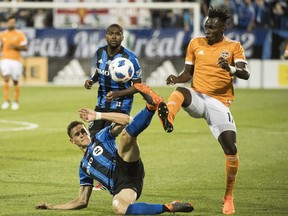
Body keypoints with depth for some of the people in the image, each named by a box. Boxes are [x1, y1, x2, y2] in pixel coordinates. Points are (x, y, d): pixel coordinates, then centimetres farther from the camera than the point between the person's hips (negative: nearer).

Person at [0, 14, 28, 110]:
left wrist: (15, 47, -16)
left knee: (15, 81, 2)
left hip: (16, 60, -1)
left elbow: (25, 48, -3)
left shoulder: (20, 34, -1)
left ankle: (16, 101, 16)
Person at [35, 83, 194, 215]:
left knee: (126, 134, -29)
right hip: (122, 187, 2)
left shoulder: (101, 137, 26)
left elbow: (126, 120, 9)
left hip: (127, 167, -2)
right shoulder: (84, 166, 35)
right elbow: (82, 202, 36)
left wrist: (98, 115, 6)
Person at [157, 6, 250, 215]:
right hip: (197, 97, 1)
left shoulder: (234, 47, 1)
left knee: (231, 148, -13)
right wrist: (177, 78, -7)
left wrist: (230, 68, -34)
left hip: (219, 103, -1)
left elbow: (245, 74, -13)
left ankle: (229, 197, 5)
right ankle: (168, 119, -70)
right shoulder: (195, 43, 8)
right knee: (179, 92, -35)